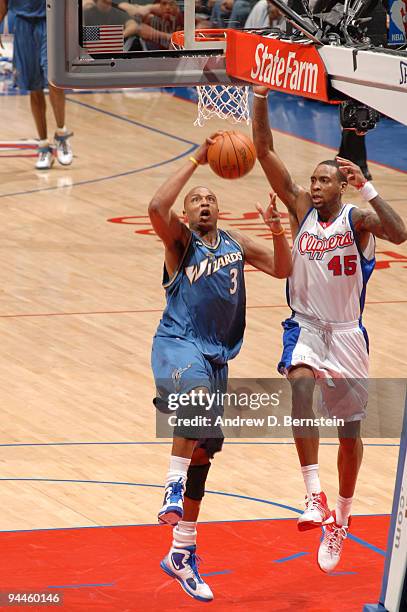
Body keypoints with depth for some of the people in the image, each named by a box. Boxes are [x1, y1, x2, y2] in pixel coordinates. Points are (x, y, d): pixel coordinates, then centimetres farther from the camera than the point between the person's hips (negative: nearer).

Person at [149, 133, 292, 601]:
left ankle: (182, 555, 18)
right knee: (197, 395, -41)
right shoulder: (180, 240, -2)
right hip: (178, 343, -6)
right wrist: (196, 161, -17)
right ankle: (173, 486, -29)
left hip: (217, 353, 6)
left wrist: (277, 232, -4)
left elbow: (283, 270, 15)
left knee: (202, 454, 10)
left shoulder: (235, 244, 14)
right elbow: (157, 207, -23)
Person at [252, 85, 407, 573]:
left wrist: (365, 187, -38)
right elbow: (264, 152, -8)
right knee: (301, 386, -31)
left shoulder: (358, 219, -10)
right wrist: (261, 98, -19)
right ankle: (314, 497, -33)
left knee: (350, 431, 7)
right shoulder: (301, 208, -2)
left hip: (346, 334, -1)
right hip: (304, 327, 1)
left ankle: (341, 517, 28)